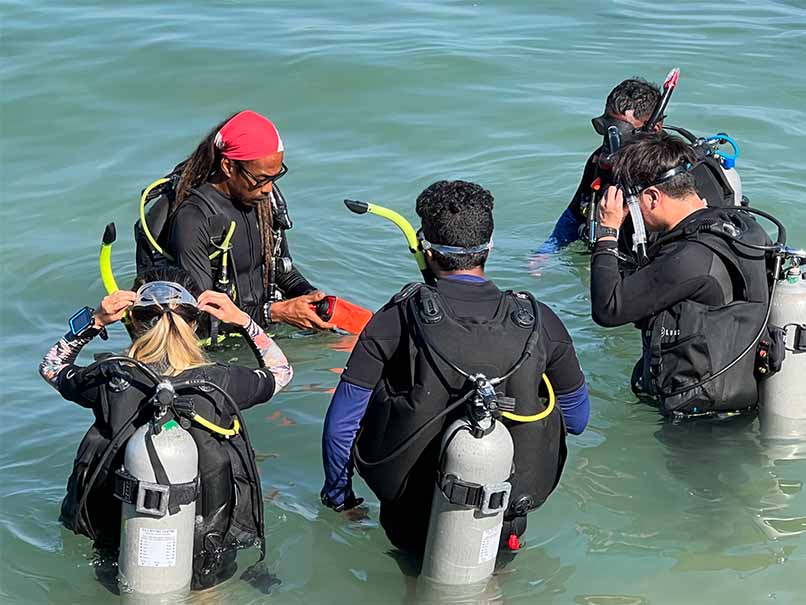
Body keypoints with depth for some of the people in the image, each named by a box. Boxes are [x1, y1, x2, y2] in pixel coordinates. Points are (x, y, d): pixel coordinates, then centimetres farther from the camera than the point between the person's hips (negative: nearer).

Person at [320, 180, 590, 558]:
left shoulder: (400, 318, -11)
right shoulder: (539, 322, -6)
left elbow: (341, 423, -4)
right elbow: (577, 419, 9)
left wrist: (338, 495, 13)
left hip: (413, 528, -1)